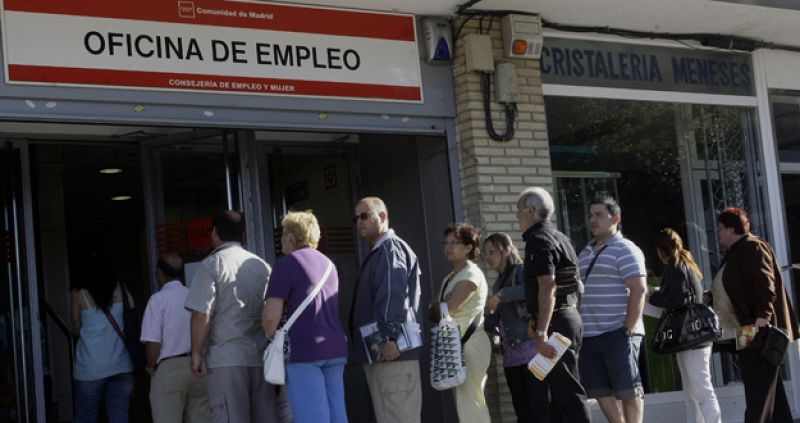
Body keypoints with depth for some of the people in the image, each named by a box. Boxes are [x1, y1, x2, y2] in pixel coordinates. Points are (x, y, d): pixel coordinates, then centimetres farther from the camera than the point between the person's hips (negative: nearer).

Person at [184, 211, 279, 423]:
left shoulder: (211, 265, -3)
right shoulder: (262, 266, 13)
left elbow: (202, 315, -10)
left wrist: (196, 353, -3)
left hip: (226, 358, -5)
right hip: (260, 356, 5)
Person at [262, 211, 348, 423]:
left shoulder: (287, 264, -4)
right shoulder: (328, 263, 18)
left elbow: (271, 316, -11)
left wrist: (271, 336, 8)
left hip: (304, 350, -7)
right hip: (335, 348, 7)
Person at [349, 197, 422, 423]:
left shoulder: (390, 248, -7)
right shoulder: (377, 253, 24)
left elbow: (394, 296, -20)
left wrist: (388, 338, -27)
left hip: (392, 353, -11)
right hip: (378, 354, 11)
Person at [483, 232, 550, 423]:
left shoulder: (521, 272, -2)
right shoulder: (498, 283, 21)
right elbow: (495, 320, 18)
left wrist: (501, 295, -20)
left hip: (530, 348, -8)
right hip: (511, 354, 8)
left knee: (538, 407, -9)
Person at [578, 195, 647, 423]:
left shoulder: (625, 250, -5)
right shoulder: (585, 253, 19)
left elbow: (639, 289, -14)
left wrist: (629, 328, -18)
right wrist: (579, 327, 13)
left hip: (618, 333, -8)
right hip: (590, 335, 8)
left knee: (628, 389, -3)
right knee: (600, 391, 9)